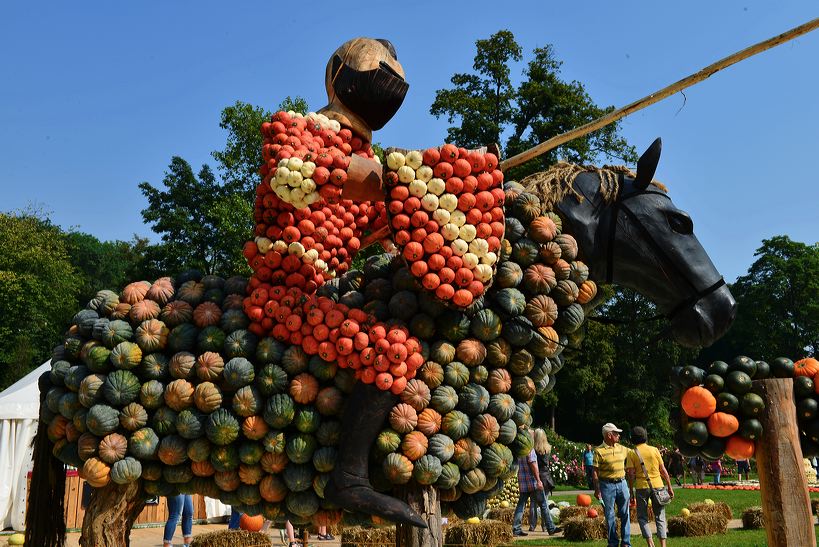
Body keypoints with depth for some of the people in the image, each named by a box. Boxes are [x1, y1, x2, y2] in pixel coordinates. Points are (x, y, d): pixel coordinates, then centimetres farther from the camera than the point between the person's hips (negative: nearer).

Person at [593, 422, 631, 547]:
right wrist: (597, 489, -13)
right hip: (607, 485, -5)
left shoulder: (621, 448, 7)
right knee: (610, 515, 3)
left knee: (625, 514, 8)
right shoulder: (599, 451, -9)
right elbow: (595, 472, -10)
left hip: (622, 483, 5)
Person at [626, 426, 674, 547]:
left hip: (641, 487, -2)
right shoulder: (654, 450, 2)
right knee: (660, 517, 11)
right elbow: (663, 470, 4)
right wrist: (669, 486, 12)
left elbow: (631, 475, -6)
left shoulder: (632, 453, -3)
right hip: (657, 485, 2)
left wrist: (631, 491, 2)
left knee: (642, 517, 11)